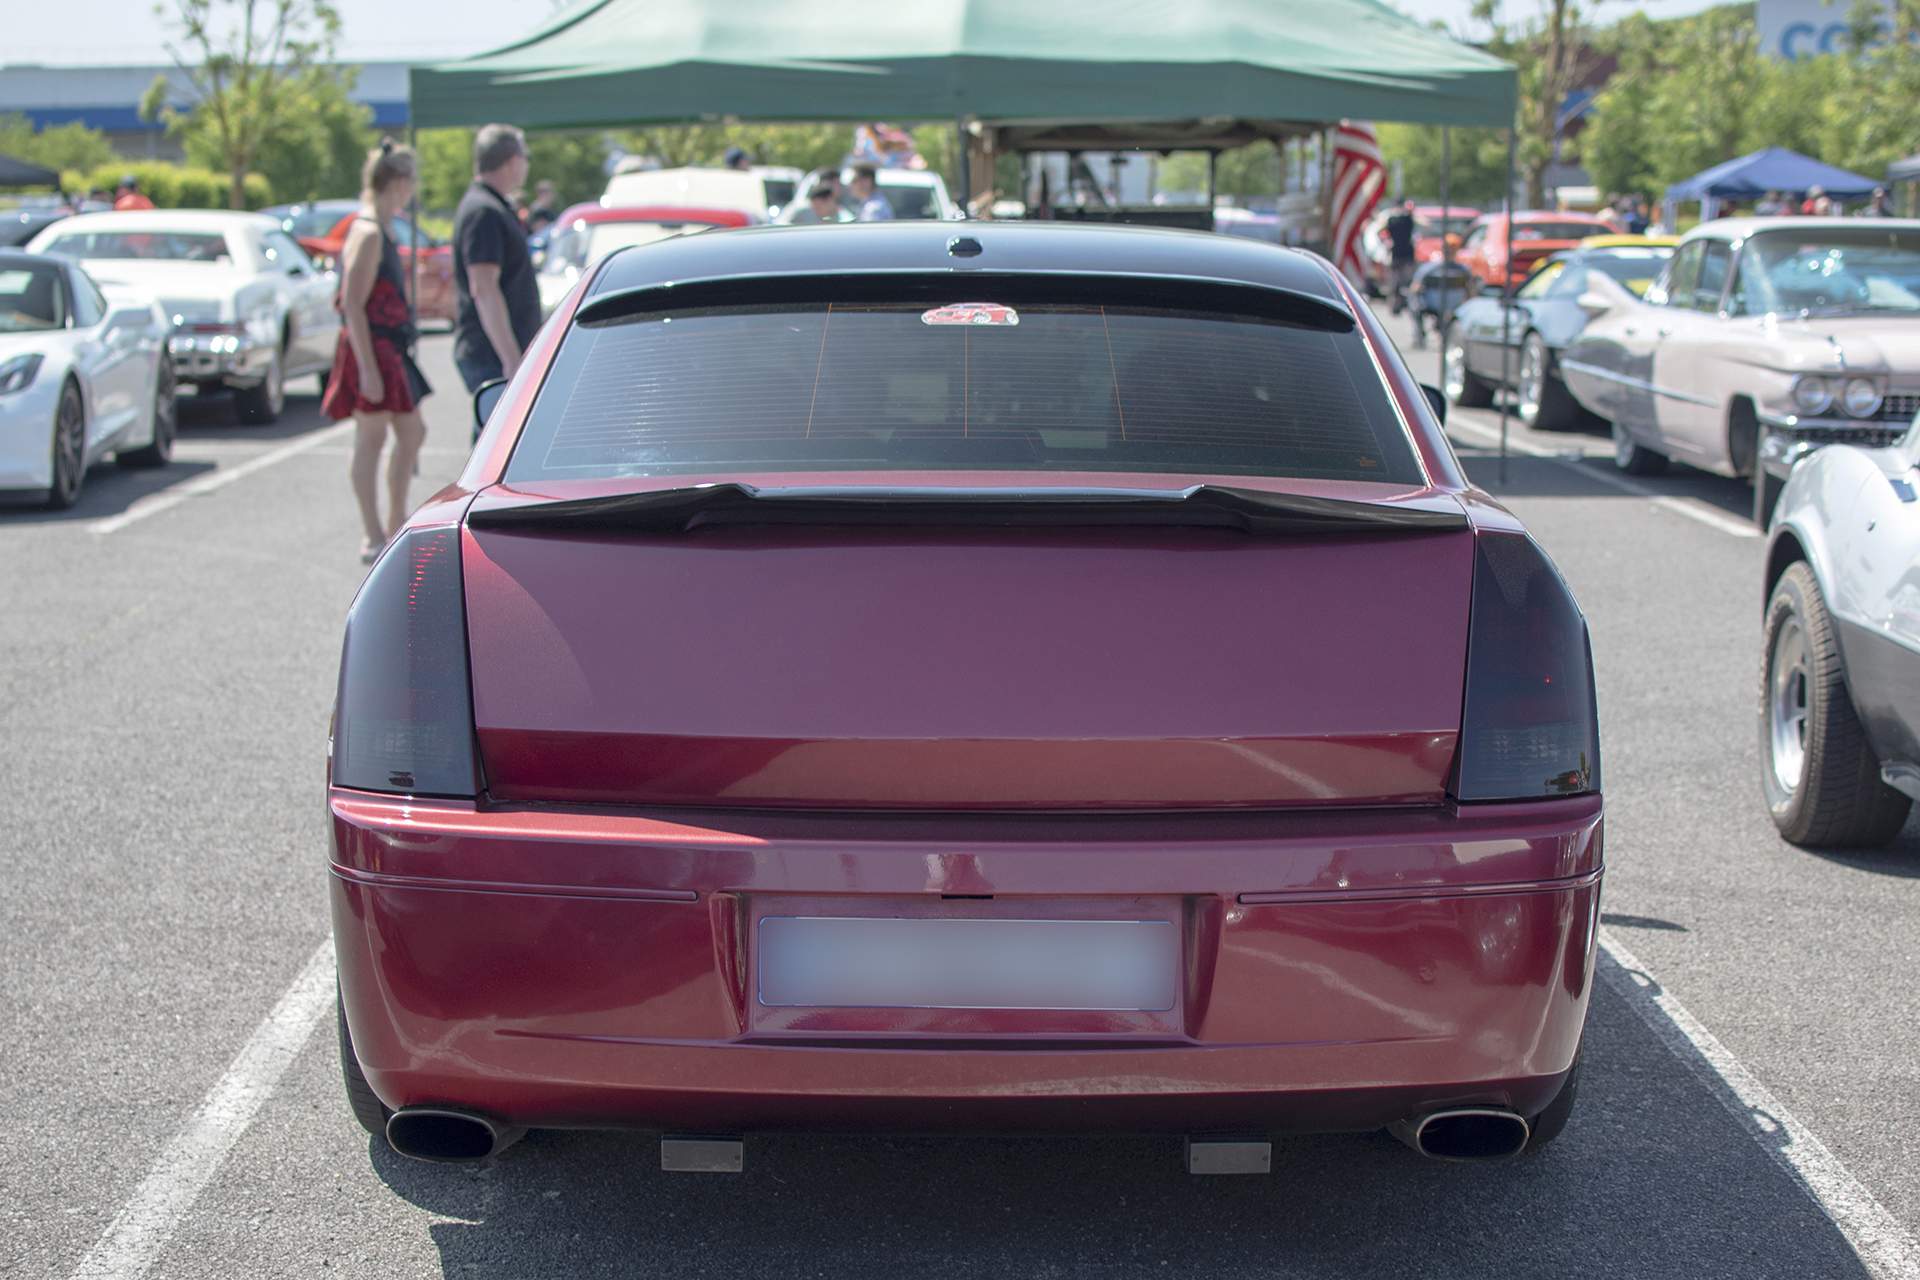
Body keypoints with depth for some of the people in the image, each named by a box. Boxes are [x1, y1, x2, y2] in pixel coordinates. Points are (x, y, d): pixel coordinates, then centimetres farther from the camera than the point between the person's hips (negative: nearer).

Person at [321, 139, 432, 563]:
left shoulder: (382, 229, 14)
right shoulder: (367, 233, -17)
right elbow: (353, 305, -21)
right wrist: (367, 368, -24)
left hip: (390, 349, 10)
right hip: (369, 350, -10)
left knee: (411, 433, 14)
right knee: (371, 440, -3)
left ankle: (395, 525, 26)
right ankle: (374, 538, 3)